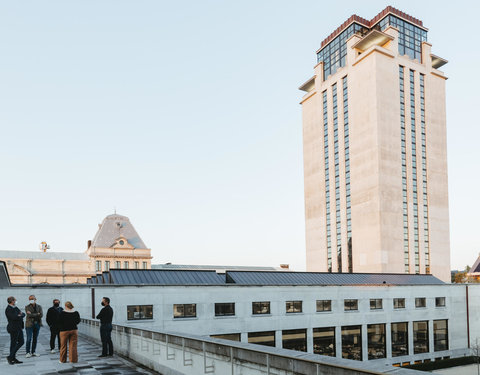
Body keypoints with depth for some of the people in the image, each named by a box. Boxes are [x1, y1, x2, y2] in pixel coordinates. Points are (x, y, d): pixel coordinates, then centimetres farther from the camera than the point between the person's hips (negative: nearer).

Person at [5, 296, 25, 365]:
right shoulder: (8, 309, -14)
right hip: (13, 328, -9)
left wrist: (20, 315, -7)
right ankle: (10, 357, 12)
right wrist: (20, 316, -8)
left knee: (21, 342, 11)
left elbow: (23, 314, 13)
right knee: (13, 343, -1)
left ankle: (12, 357, 21)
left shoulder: (15, 308, 14)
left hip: (19, 328, 9)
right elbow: (14, 317, -25)